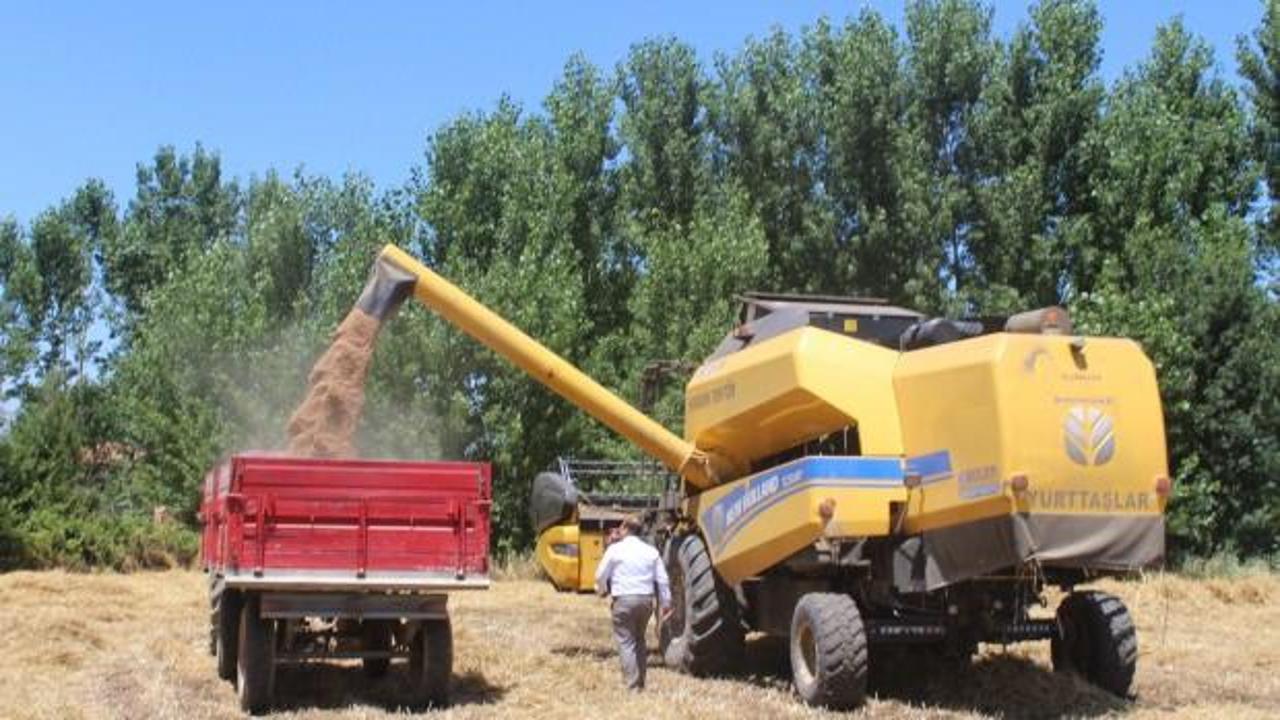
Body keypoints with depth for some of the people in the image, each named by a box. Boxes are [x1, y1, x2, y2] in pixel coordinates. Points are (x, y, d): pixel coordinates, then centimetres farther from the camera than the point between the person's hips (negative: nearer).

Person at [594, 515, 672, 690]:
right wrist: (666, 603, 14)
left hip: (623, 599, -4)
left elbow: (601, 575, 3)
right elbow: (662, 580, 8)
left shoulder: (615, 549, -2)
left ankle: (632, 684, -7)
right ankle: (640, 682, 24)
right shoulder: (651, 551, 9)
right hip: (646, 599, 5)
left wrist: (602, 590, 23)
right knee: (639, 640, 19)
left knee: (626, 642, 0)